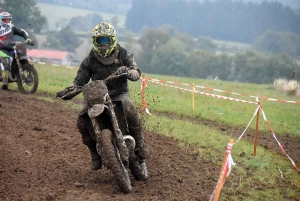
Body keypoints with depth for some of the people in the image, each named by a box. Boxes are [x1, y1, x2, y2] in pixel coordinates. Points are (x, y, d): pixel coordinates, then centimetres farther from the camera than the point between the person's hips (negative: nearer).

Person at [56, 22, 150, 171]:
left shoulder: (123, 54, 1)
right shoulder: (90, 60, 4)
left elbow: (137, 72, -7)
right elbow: (80, 80, 3)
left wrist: (128, 72, -32)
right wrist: (68, 92, -18)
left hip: (119, 94, -2)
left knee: (130, 110, -36)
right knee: (82, 121, -20)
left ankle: (139, 143, -15)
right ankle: (95, 153, 0)